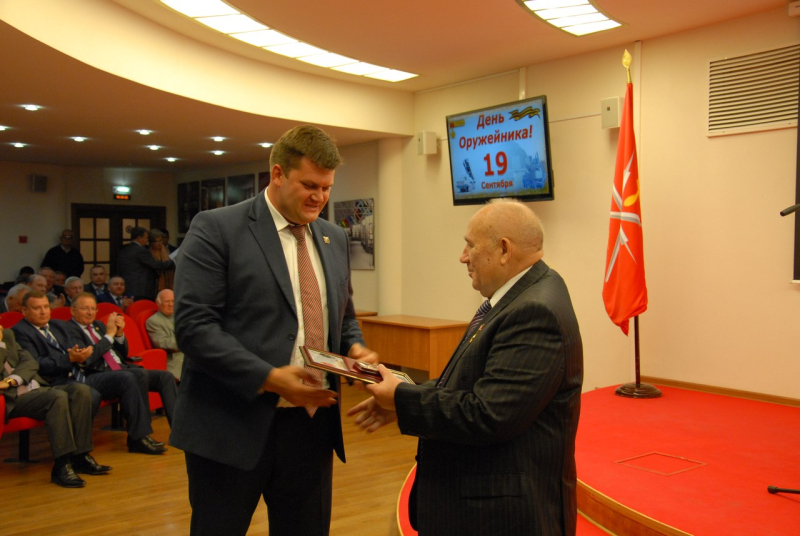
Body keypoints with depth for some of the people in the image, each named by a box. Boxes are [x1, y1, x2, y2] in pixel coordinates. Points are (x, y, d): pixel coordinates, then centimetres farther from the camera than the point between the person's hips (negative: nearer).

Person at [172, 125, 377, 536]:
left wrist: (354, 347, -2)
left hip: (311, 423, 6)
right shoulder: (216, 229, -8)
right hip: (234, 426, -5)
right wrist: (269, 378, -21)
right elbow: (193, 324, -15)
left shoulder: (334, 239, 12)